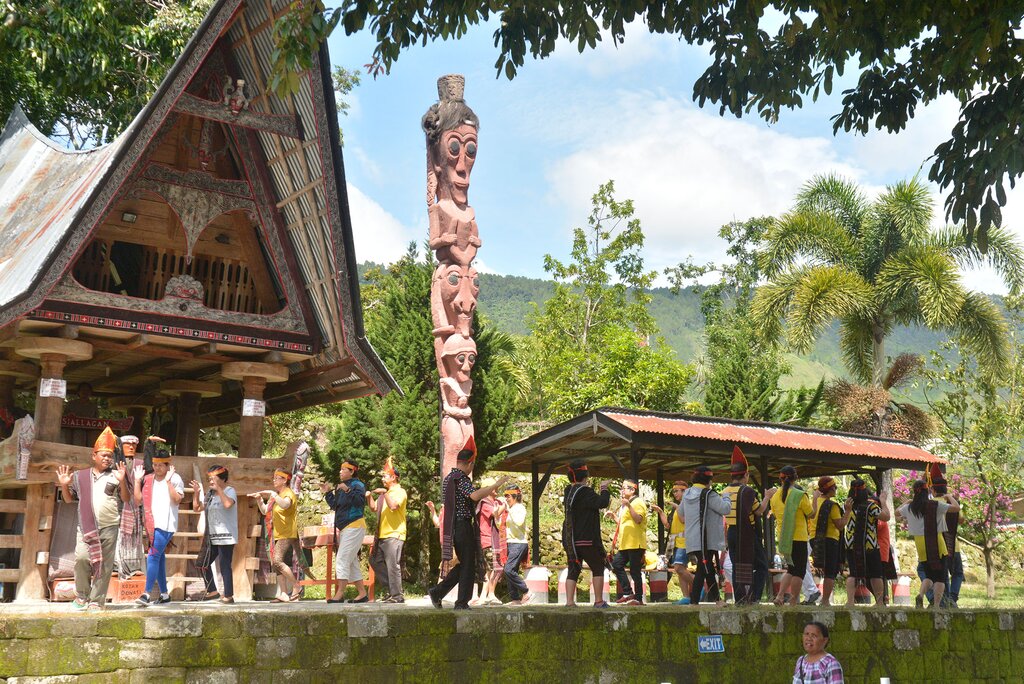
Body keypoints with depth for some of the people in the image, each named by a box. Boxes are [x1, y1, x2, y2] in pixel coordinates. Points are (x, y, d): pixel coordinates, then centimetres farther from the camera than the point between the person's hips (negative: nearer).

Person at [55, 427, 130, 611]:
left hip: (109, 528, -1)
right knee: (82, 557, -16)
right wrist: (64, 485, 0)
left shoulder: (115, 475, 7)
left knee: (104, 565, 0)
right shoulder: (80, 476, 12)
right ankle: (82, 595, 5)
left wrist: (122, 481, -13)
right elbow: (69, 499, 19)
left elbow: (126, 499, 3)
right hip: (87, 527, 1)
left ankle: (97, 601, 8)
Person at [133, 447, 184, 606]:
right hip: (151, 524, 6)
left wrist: (168, 481, -20)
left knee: (153, 556, -15)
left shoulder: (175, 478, -4)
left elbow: (177, 500, -16)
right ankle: (164, 594, 18)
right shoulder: (147, 479, 12)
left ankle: (146, 593, -18)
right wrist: (137, 481, 4)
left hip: (166, 525, -6)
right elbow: (138, 501, 9)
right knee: (159, 557, 11)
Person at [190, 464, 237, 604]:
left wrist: (219, 489, -21)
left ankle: (228, 596, -2)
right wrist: (196, 493, 6)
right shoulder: (210, 494, 15)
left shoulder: (229, 491, -6)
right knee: (204, 564, 10)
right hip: (213, 537, 8)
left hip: (226, 537, -8)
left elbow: (228, 504, -28)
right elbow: (197, 507, 19)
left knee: (224, 566, -8)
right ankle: (212, 591, 21)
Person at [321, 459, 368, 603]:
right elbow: (334, 506, 22)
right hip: (344, 529, 10)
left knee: (342, 560, -15)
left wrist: (348, 491, -34)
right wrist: (328, 493, 12)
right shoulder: (340, 486, 19)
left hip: (354, 527, -10)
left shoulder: (357, 485, -9)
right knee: (352, 563, 11)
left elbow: (361, 501, -25)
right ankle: (362, 593, 15)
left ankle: (339, 595, -17)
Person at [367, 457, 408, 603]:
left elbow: (394, 506, -24)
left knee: (393, 565, -9)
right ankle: (392, 588, 18)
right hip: (382, 535, 10)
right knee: (375, 561, 12)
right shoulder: (386, 492, 21)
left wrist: (384, 493, -21)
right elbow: (375, 508, 28)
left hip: (394, 535, -10)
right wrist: (369, 498, 12)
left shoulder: (400, 492, -6)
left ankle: (397, 596, -4)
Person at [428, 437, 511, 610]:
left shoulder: (447, 479, 17)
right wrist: (496, 485, -23)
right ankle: (462, 602, 2)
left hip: (451, 527, 9)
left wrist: (485, 494, 29)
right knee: (468, 565, -1)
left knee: (465, 565, 17)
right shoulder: (461, 478, -13)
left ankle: (437, 591, 13)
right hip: (463, 526, -9)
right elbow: (475, 495, -30)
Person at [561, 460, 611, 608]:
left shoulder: (568, 491, 9)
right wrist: (604, 490, -6)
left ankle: (569, 601, 0)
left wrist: (598, 489, 18)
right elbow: (602, 503, -23)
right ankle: (598, 601, 5)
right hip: (587, 540, -7)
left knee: (573, 570, 8)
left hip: (570, 539, 7)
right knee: (598, 568, 6)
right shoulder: (585, 492, -16)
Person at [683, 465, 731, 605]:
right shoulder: (709, 495, -15)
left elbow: (682, 512, 23)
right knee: (702, 570, -6)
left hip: (693, 539, 9)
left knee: (709, 568, 20)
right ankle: (694, 601, -9)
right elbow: (725, 509, -16)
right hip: (706, 540, -9)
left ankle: (716, 598, 31)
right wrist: (726, 498, 2)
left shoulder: (687, 494, 9)